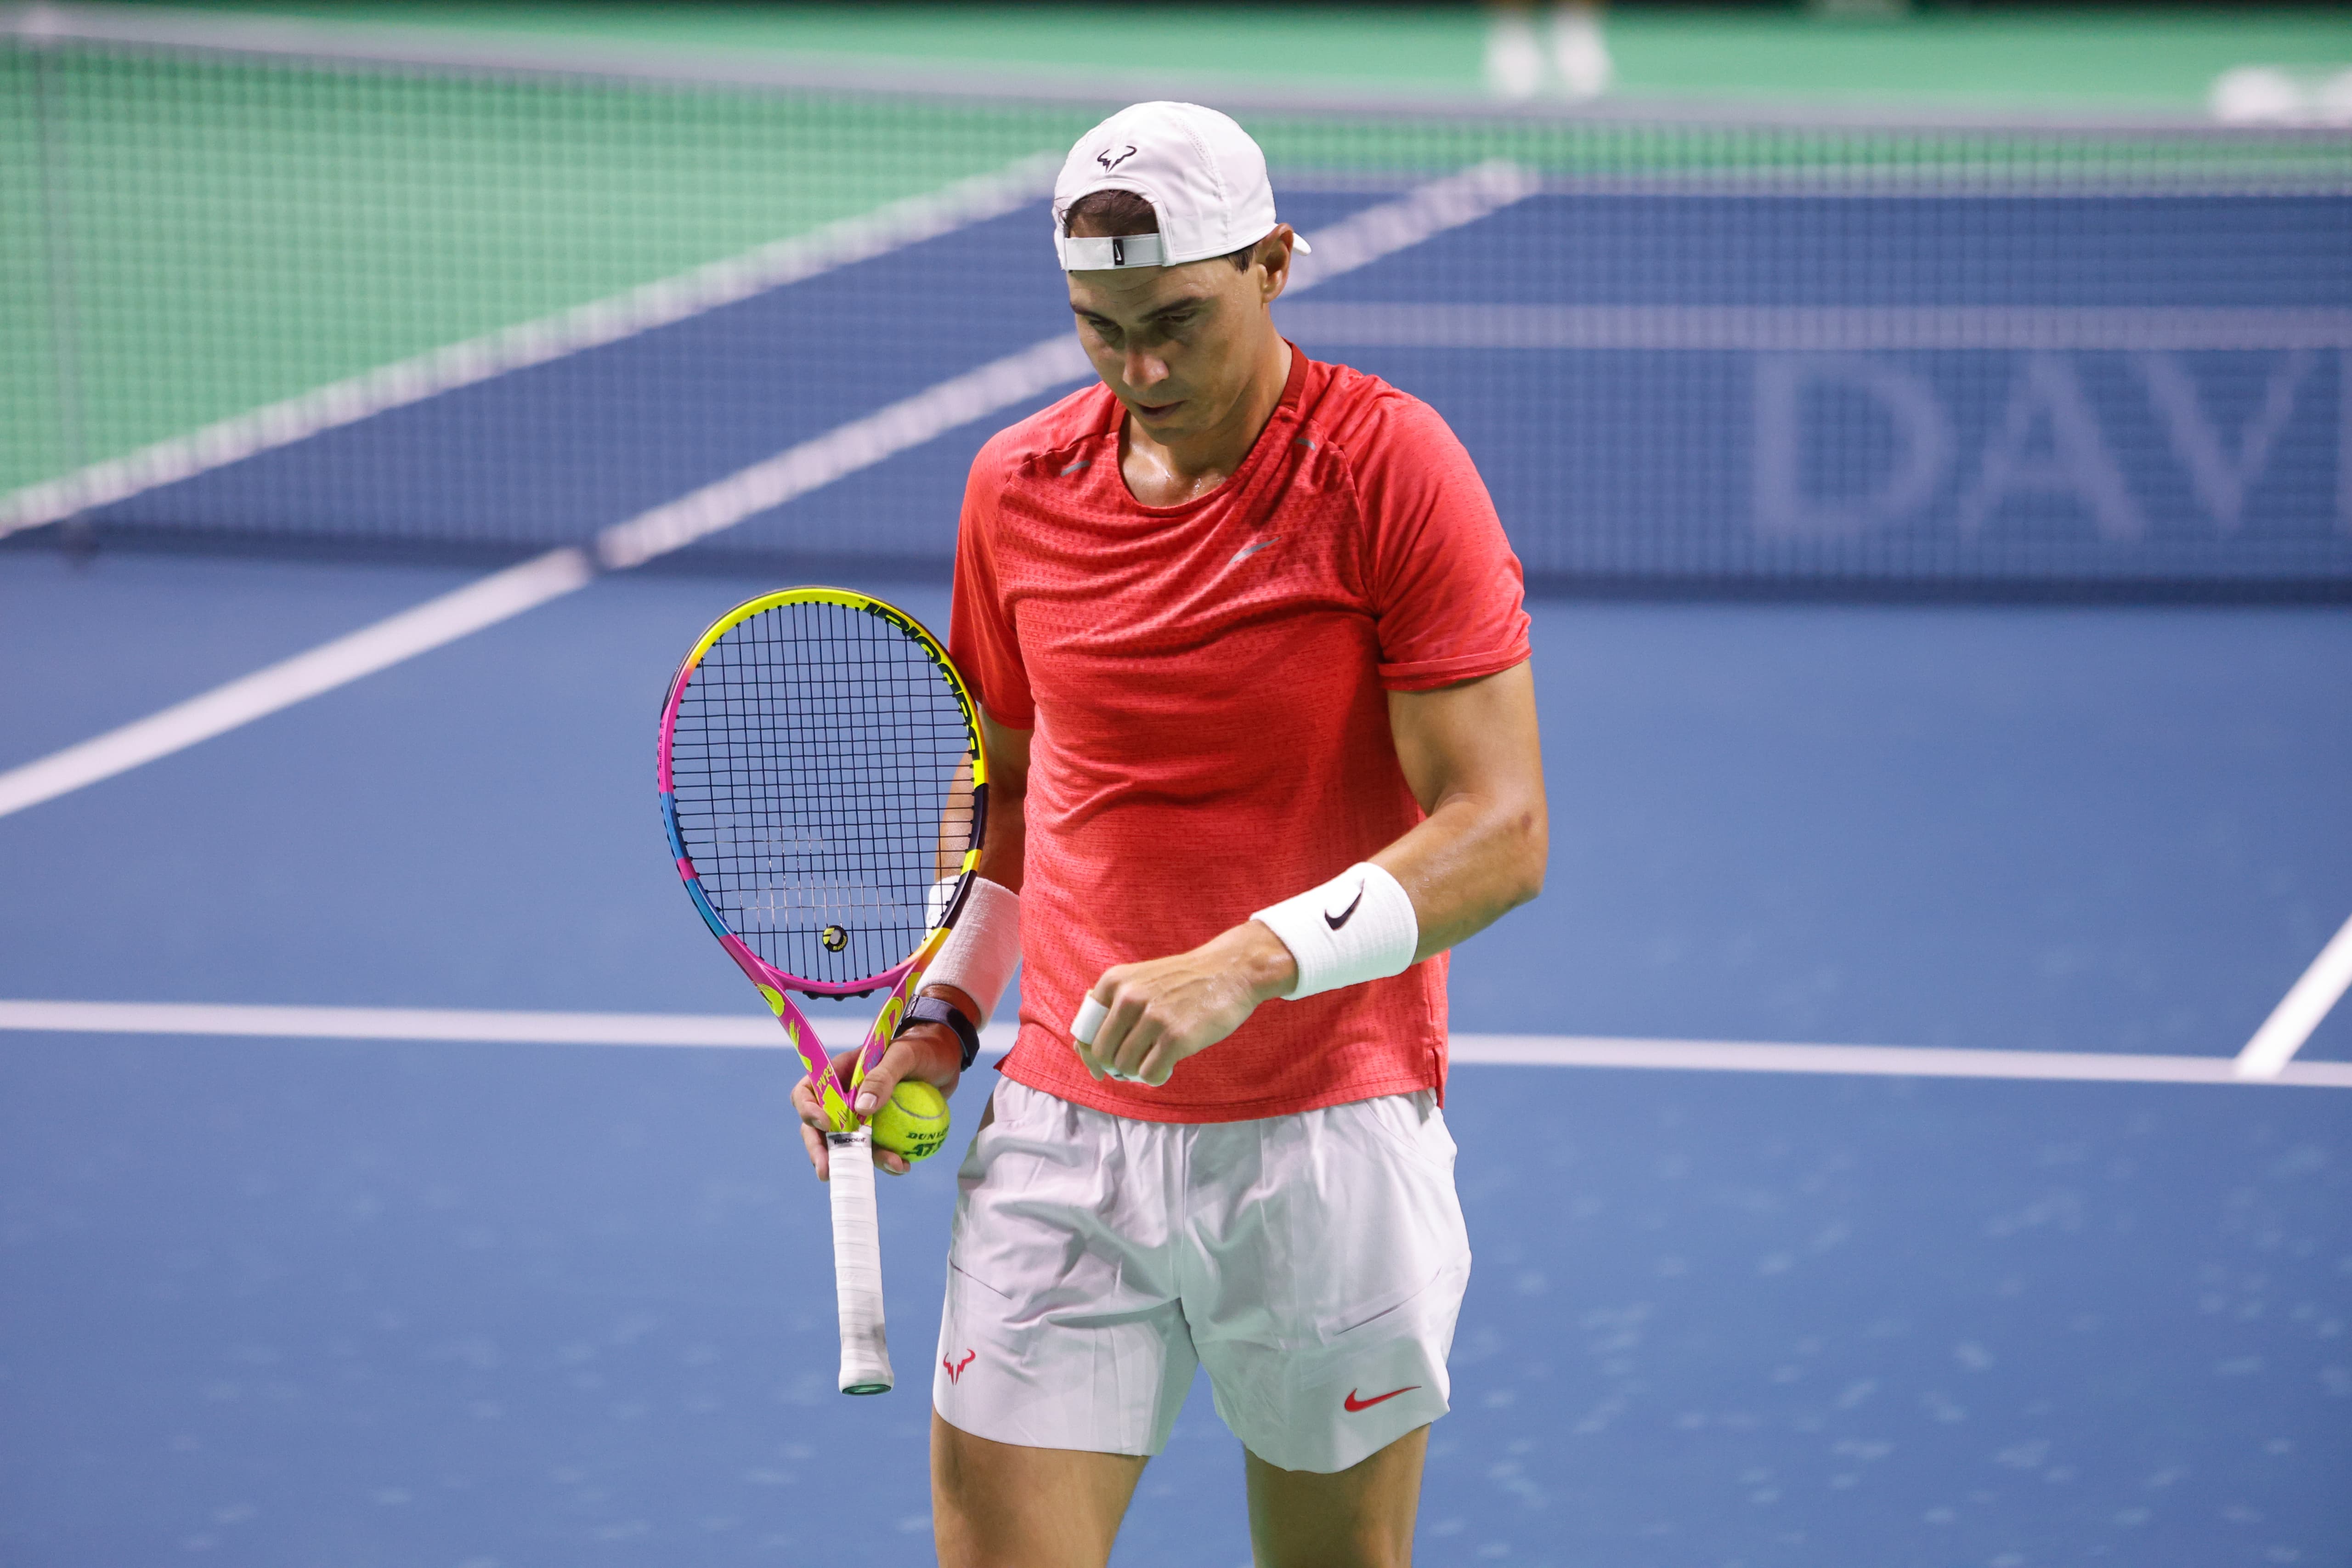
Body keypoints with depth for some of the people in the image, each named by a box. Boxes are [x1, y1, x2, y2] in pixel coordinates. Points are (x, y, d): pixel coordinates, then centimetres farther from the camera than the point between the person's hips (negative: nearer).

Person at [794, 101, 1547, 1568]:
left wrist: (1245, 967, -26)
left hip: (1329, 1142, -3)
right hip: (1065, 1131, 3)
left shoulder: (1395, 470, -10)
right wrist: (939, 1021, 6)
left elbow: (1500, 833, -14)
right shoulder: (1016, 486, 5)